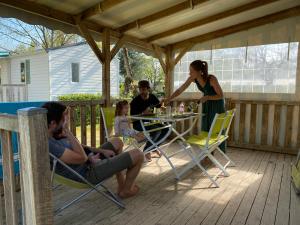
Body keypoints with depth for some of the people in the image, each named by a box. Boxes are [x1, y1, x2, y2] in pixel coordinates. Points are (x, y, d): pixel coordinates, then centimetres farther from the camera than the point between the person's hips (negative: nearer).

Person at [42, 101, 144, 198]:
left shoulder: (51, 136, 0)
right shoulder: (49, 145, -32)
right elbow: (82, 158, -30)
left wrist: (102, 151, 8)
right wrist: (67, 131, -27)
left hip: (89, 162, 10)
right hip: (89, 174, -10)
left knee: (117, 142, 24)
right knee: (138, 155, -8)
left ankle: (121, 185, 30)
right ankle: (126, 190, 19)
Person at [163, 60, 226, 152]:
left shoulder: (212, 79, -32)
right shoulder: (192, 78, -18)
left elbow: (221, 96, -22)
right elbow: (180, 90, -12)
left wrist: (207, 97, -34)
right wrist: (168, 99, -19)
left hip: (217, 104, -5)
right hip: (206, 104, 5)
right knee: (206, 129, 8)